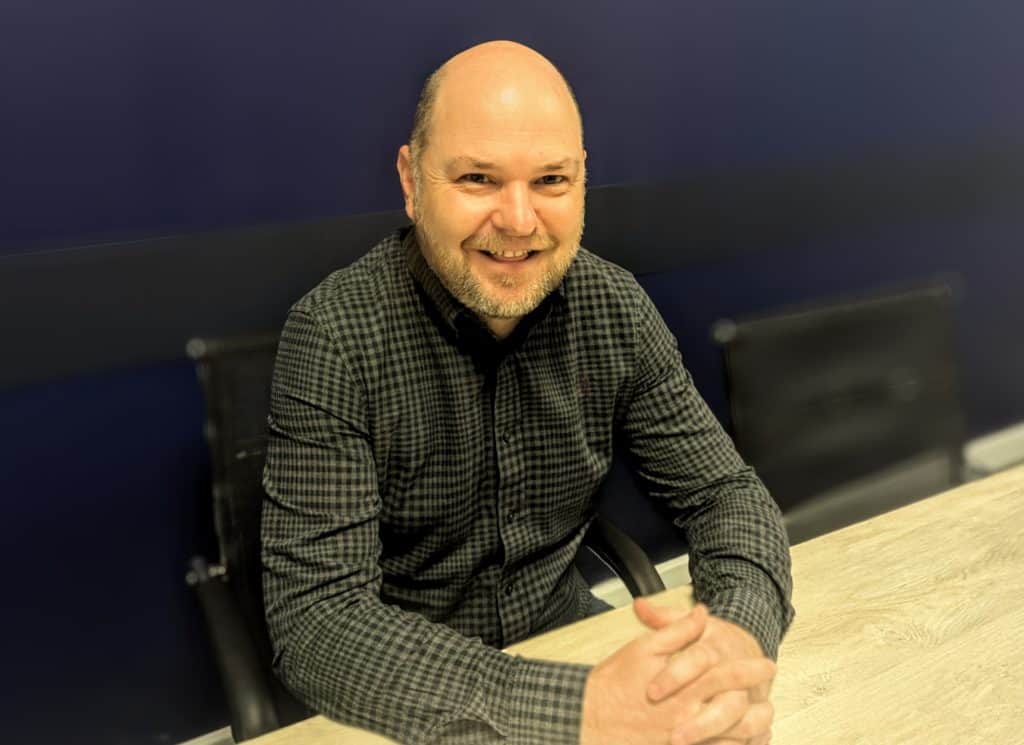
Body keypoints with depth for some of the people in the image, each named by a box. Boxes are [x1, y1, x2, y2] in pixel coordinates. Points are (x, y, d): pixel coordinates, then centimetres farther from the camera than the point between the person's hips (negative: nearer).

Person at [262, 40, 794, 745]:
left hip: (566, 639, 4)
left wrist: (743, 634, -24)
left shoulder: (616, 307, -7)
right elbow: (314, 621, -23)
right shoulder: (334, 335, -20)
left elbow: (726, 492, -2)